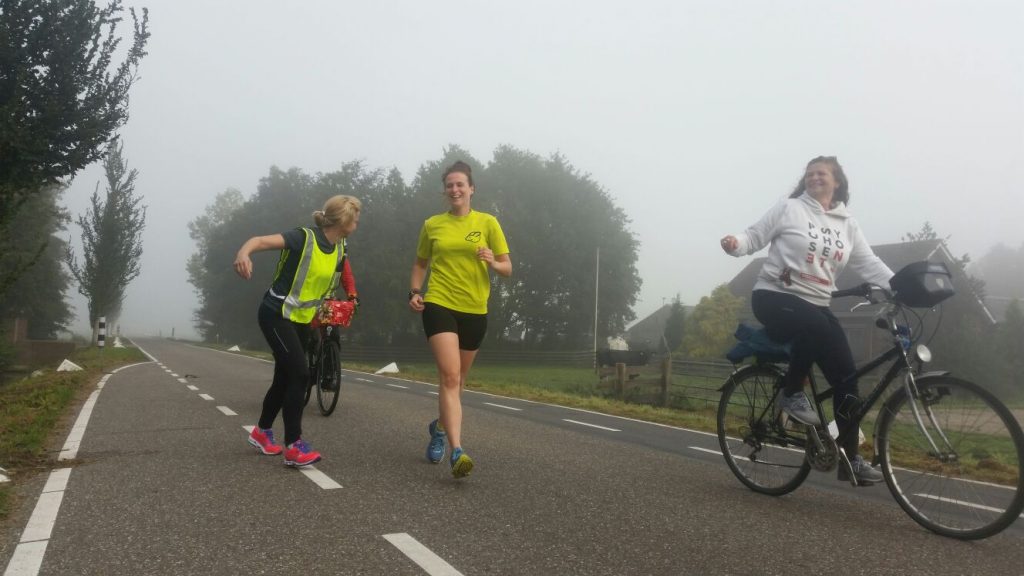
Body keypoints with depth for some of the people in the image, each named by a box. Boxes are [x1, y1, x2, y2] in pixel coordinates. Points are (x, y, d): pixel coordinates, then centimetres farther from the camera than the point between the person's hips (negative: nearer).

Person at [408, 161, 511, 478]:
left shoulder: (488, 222, 3)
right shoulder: (432, 224, 7)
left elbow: (507, 268, 3)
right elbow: (420, 263, 18)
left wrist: (493, 262, -19)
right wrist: (414, 291, 1)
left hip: (474, 310, 2)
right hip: (439, 305, -1)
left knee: (457, 380, 16)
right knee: (449, 377, -18)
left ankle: (439, 427, 43)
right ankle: (457, 452, -22)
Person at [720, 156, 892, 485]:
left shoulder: (847, 225, 13)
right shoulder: (789, 208, 0)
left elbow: (868, 264, 6)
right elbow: (755, 237, -2)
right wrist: (735, 244, -25)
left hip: (816, 305, 5)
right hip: (774, 297, -5)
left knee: (846, 374, -6)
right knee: (815, 327, -38)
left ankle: (850, 458, 4)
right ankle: (792, 393, -14)